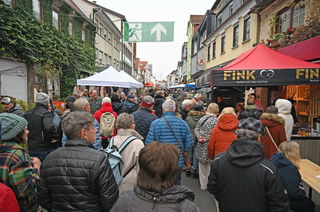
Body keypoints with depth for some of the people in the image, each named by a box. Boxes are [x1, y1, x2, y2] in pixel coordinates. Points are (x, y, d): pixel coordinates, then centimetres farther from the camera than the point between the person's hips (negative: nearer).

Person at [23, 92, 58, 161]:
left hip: (30, 148, 7)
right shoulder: (46, 113, -17)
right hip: (44, 149, -6)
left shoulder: (27, 113, 7)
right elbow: (50, 127, -34)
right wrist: (55, 137, -18)